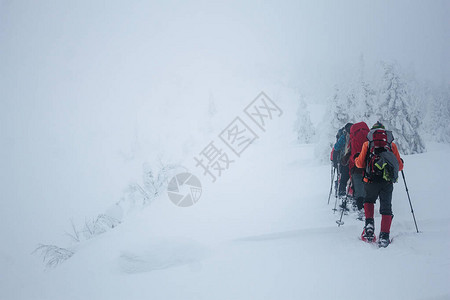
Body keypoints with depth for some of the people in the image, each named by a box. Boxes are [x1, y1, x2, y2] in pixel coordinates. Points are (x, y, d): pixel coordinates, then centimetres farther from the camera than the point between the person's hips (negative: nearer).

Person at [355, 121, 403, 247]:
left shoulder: (367, 144, 10)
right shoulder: (392, 145, 14)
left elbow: (360, 164, 9)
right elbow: (400, 166, 13)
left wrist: (356, 159, 31)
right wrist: (401, 162, 37)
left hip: (371, 180, 0)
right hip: (387, 181, 0)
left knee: (369, 200, 25)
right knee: (386, 207, 6)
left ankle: (369, 223, 5)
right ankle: (384, 236, -4)